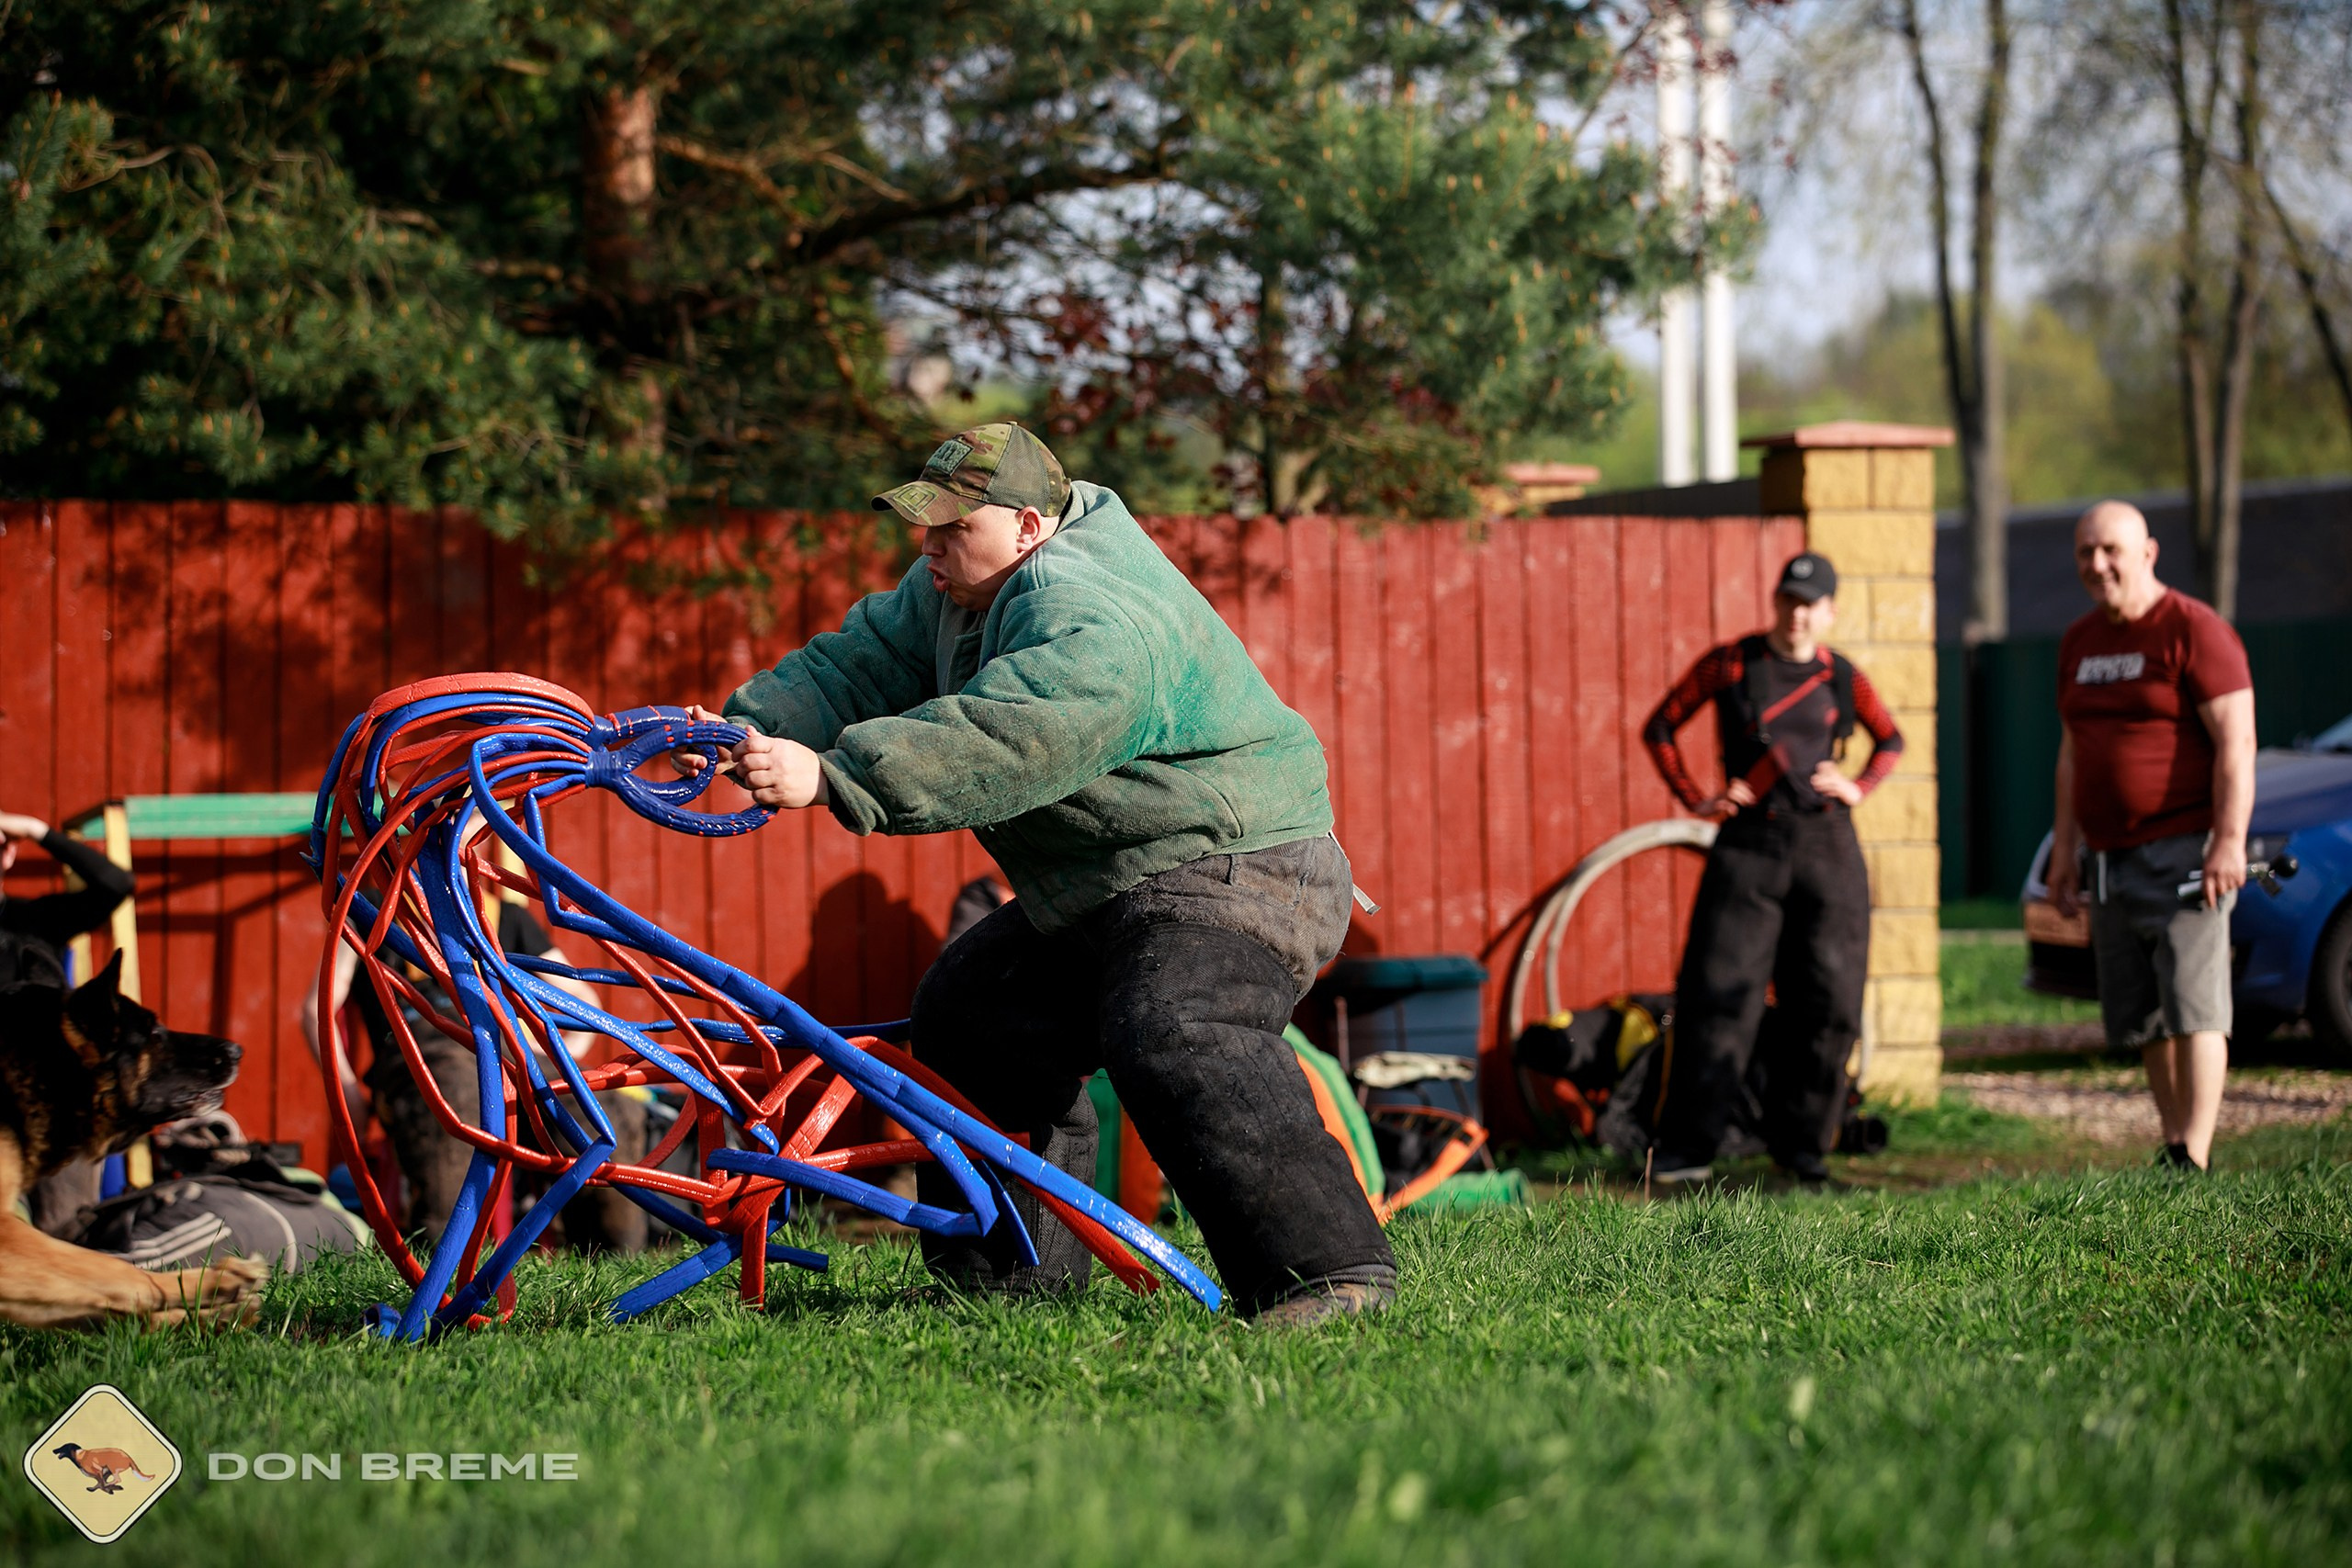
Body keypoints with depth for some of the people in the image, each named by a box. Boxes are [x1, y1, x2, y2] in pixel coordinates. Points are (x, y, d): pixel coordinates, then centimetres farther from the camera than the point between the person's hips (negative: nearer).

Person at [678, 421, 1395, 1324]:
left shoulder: (1091, 620, -26)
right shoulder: (958, 591, 8)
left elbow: (992, 746, -38)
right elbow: (860, 665, 7)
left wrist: (828, 775, -41)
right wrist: (756, 728, -12)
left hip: (1232, 872, -11)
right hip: (1100, 895, 11)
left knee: (1171, 1041, -33)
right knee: (966, 1015, 16)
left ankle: (1334, 1270, -37)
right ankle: (1015, 1271, 24)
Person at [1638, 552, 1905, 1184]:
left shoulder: (1841, 678, 8)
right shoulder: (1729, 665, 1)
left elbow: (1891, 740, 24)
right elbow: (1659, 729, 8)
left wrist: (1859, 788, 7)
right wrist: (1695, 799, -1)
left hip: (1828, 847, 3)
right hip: (1750, 844, -3)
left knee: (1825, 1000, 2)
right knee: (1720, 991, -8)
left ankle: (1800, 1143, 15)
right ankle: (1686, 1146, -3)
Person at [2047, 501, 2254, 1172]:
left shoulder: (2194, 631, -8)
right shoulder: (2079, 642, 16)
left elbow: (2236, 742, -13)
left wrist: (2229, 840, -20)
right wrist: (2065, 846, 19)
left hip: (2185, 854, -7)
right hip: (2111, 860, 7)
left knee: (2192, 1006, -12)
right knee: (2140, 1020, 7)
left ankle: (2194, 1161, -15)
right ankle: (2173, 1148, 14)